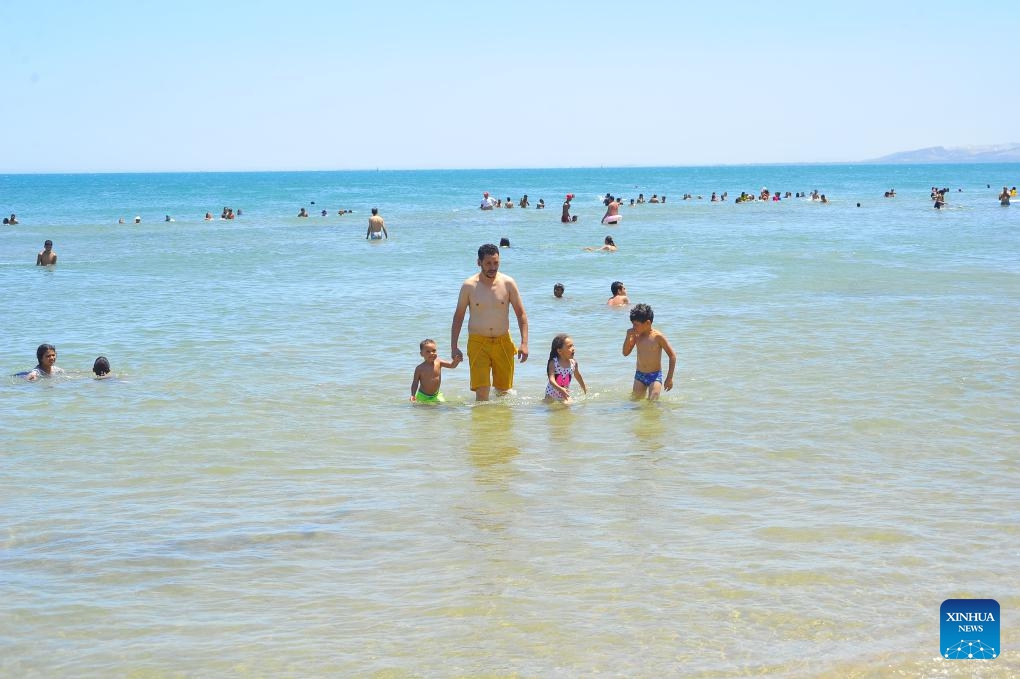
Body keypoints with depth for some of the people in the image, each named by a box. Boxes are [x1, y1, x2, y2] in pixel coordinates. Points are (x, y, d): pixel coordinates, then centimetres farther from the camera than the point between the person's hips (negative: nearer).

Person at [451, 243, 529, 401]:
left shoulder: (508, 283, 0)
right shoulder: (469, 286, -3)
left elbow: (521, 313, 5)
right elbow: (458, 316, 6)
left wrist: (524, 343, -4)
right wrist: (454, 347, 1)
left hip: (503, 342, 2)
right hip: (478, 342, -2)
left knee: (503, 390, 8)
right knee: (482, 390, -12)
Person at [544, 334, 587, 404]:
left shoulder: (573, 363, -11)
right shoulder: (553, 363, -23)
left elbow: (577, 375, 11)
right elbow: (551, 379, -34)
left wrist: (584, 386, 25)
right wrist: (560, 389, -50)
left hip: (564, 395, 3)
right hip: (551, 394, -3)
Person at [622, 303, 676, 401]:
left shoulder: (657, 337, -14)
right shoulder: (636, 336, -1)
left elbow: (672, 355, -9)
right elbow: (626, 353, 6)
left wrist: (669, 378, -11)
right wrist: (628, 337, -10)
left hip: (655, 376, -5)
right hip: (639, 375, 5)